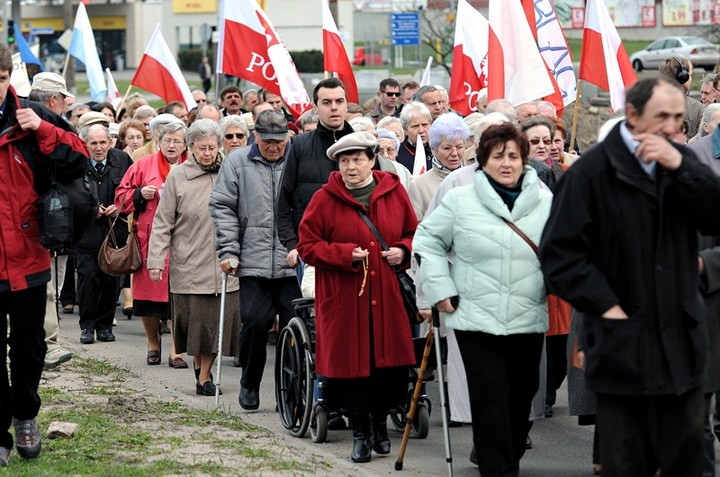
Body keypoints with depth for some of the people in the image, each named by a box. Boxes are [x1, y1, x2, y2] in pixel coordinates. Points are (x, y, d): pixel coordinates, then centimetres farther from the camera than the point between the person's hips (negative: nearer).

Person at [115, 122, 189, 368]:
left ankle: (176, 351, 1)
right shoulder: (144, 166, 7)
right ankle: (153, 345, 25)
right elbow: (122, 196, 9)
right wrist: (140, 194, -9)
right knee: (148, 295, 5)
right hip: (149, 242, 1)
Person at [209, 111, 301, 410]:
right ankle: (250, 385, 13)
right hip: (253, 262, 0)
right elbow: (222, 207, 9)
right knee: (255, 323, -6)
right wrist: (228, 250, 1)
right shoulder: (238, 163, 8)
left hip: (294, 264, 0)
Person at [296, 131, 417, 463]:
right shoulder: (325, 200, -2)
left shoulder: (394, 192, 6)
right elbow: (307, 246, -1)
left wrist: (403, 250, -4)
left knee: (392, 364, 0)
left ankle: (380, 423, 25)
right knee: (352, 364, 0)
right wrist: (345, 255, -14)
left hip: (386, 297, 2)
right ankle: (360, 432, 16)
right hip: (343, 299, -2)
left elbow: (414, 233, 17)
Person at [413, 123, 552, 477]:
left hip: (528, 322, 3)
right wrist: (440, 289, -1)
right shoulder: (460, 201, -1)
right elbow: (427, 240, 6)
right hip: (476, 321, -2)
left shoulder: (546, 203, 3)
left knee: (521, 398, 12)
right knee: (490, 403, -7)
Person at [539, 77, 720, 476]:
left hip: (680, 338, 4)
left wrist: (680, 168, -18)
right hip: (621, 342, -4)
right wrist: (606, 305, -14)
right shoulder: (592, 171, -9)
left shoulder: (681, 161, 7)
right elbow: (560, 253, -10)